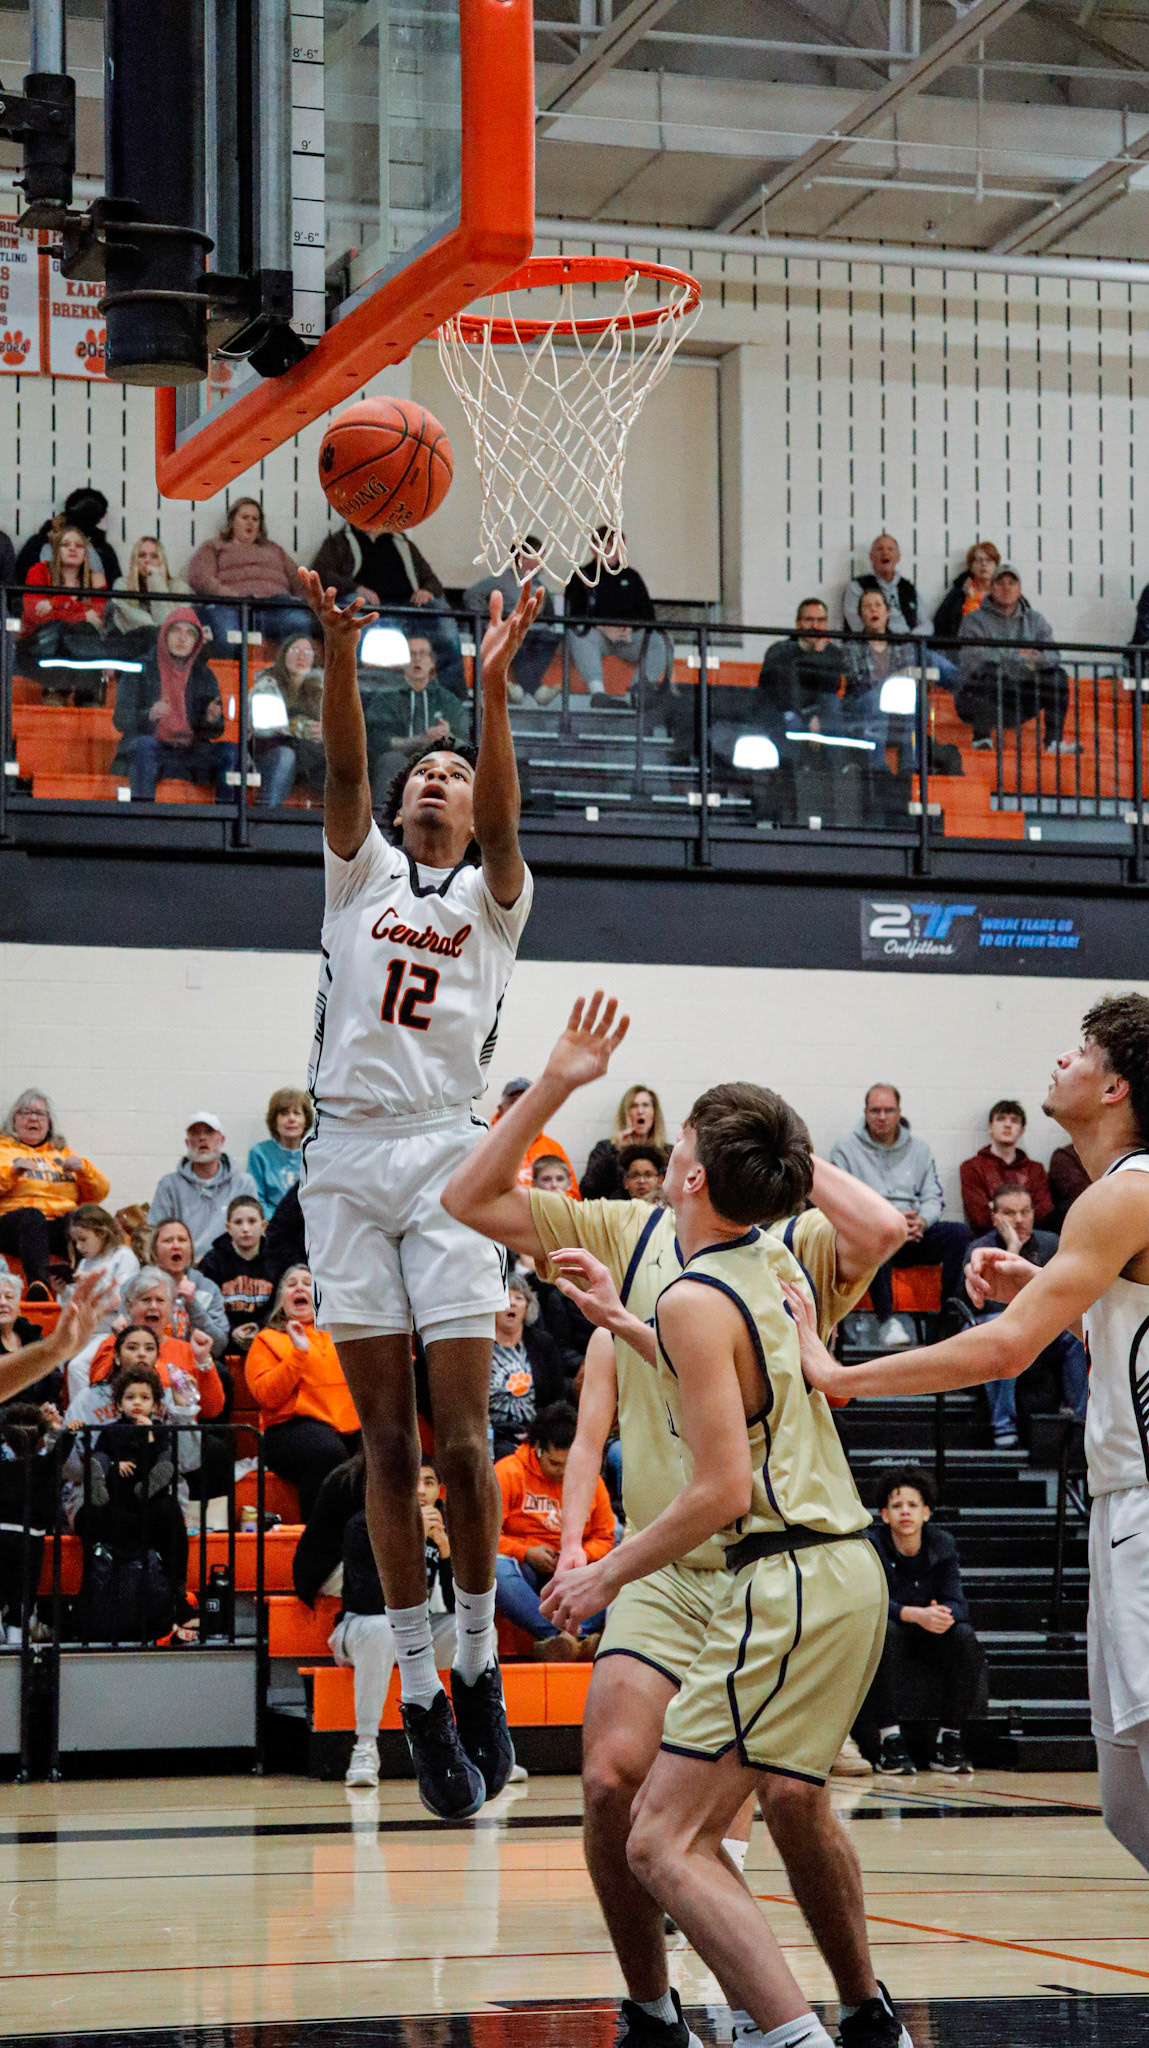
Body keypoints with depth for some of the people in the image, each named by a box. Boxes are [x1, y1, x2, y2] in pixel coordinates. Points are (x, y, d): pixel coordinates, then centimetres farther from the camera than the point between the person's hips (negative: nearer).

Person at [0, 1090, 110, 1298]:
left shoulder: (62, 1151, 30)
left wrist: (83, 1168, 4)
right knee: (31, 1216, -40)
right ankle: (39, 1283, -62)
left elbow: (100, 1193, 23)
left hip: (63, 1219, 3)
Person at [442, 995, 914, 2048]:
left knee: (791, 1794, -12)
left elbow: (883, 1228, -28)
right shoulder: (630, 1234, 5)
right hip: (662, 1568, 3)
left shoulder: (801, 1249, -4)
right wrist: (554, 1086, -5)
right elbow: (472, 1199, 4)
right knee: (612, 1776, -13)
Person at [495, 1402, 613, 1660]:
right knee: (494, 1569, -38)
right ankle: (553, 1635, -47)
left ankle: (581, 1634, -45)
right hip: (522, 1568, -3)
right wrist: (526, 1553, -16)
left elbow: (605, 1537, 14)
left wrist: (580, 1556, -7)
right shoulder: (509, 1472, 0)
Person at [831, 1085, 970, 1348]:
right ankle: (886, 1320, -38)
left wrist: (921, 1221, -10)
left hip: (914, 1236, 4)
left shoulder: (918, 1148, 19)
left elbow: (934, 1197, 15)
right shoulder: (846, 1148, 7)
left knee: (959, 1233, -24)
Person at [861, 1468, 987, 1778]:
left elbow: (957, 1604, -11)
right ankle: (890, 1740, -33)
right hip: (890, 1644, -3)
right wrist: (915, 1615, -41)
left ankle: (949, 1741, -17)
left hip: (931, 1641, 3)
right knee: (885, 1630, -36)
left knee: (964, 1636, -26)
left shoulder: (942, 1545, -3)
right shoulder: (871, 1545, -12)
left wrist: (945, 1614, -37)